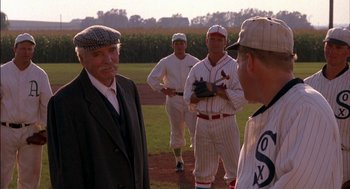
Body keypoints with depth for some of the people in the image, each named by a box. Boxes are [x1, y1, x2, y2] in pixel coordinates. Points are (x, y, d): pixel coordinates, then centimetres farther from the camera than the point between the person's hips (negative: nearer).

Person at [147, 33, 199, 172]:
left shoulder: (194, 62, 4)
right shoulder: (166, 62, 3)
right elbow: (151, 78, 5)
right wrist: (163, 90, -7)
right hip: (174, 99, 0)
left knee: (195, 129, -8)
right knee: (176, 131, 7)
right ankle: (179, 161, 18)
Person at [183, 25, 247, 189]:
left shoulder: (234, 67, -3)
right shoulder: (197, 68, 10)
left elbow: (241, 97, -13)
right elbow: (188, 98, 7)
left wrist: (214, 89, -18)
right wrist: (203, 93, -13)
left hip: (225, 123, -4)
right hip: (202, 123, 4)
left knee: (234, 169, -3)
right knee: (202, 170, 12)